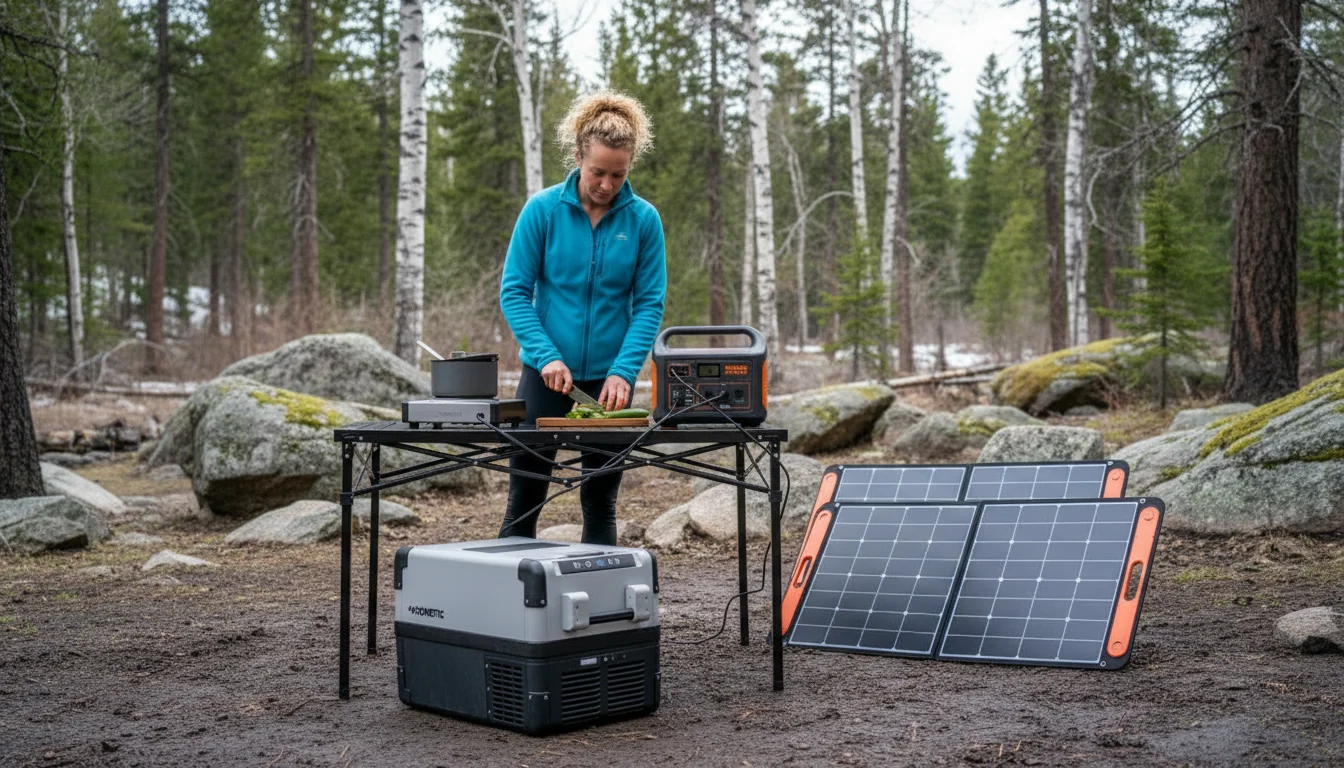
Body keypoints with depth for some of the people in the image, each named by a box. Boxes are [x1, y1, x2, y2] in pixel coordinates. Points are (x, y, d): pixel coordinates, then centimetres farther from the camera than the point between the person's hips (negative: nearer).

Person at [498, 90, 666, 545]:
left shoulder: (643, 219, -4)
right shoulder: (543, 209, -6)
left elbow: (649, 303, -4)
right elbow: (514, 291, -6)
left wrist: (623, 371, -17)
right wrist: (547, 356, -18)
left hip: (610, 379, 1)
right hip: (546, 372, -1)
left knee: (600, 505, 10)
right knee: (524, 501, 6)